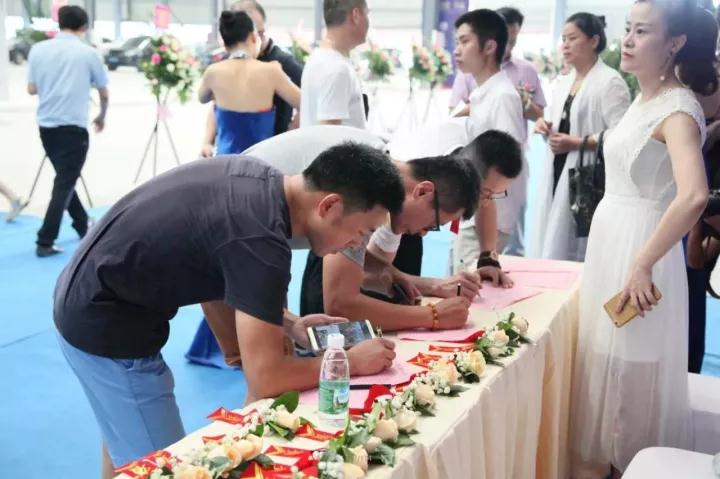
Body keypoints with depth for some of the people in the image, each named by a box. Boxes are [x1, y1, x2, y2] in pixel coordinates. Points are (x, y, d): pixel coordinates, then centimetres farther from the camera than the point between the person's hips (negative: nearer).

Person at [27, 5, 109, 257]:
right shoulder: (88, 53, -4)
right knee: (64, 184, -1)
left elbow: (31, 89, 9)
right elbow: (104, 93, 6)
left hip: (46, 125, 5)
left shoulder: (38, 50, 4)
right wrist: (102, 116, 24)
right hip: (73, 127, -5)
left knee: (64, 179, 20)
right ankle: (45, 242, -6)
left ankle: (83, 225, 34)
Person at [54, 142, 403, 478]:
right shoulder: (262, 240, -30)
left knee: (125, 436, 27)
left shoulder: (258, 177, -3)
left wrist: (289, 323, 5)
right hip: (105, 323, -10)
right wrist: (351, 361, -12)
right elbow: (265, 378, -26)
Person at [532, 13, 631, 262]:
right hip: (556, 173, 8)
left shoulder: (610, 81, -9)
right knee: (550, 245, 8)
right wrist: (545, 126, 5)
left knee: (572, 252, -7)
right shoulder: (563, 83, 16)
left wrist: (576, 143, -19)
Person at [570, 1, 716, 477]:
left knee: (628, 365, 3)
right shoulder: (643, 99, 10)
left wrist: (643, 266, -28)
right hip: (609, 240, 9)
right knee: (604, 359, 17)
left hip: (638, 247, -9)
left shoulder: (678, 108, -18)